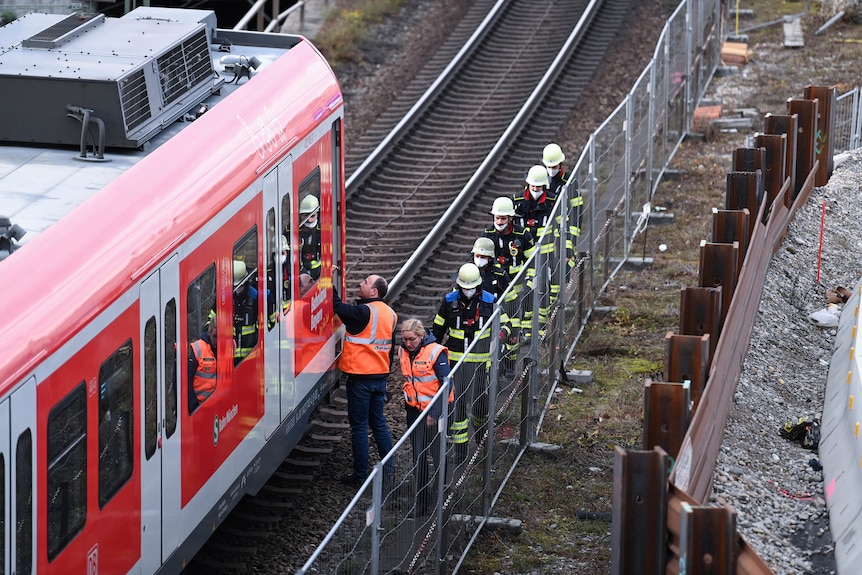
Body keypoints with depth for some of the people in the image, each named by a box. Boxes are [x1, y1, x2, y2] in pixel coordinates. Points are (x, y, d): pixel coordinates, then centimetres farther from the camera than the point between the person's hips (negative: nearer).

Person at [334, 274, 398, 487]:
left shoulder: (364, 312, -19)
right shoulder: (390, 314, 7)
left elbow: (337, 306, -20)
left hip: (361, 377, -8)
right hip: (380, 376, 8)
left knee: (359, 426, 0)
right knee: (378, 422, 18)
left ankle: (360, 475, 5)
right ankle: (388, 468, 22)